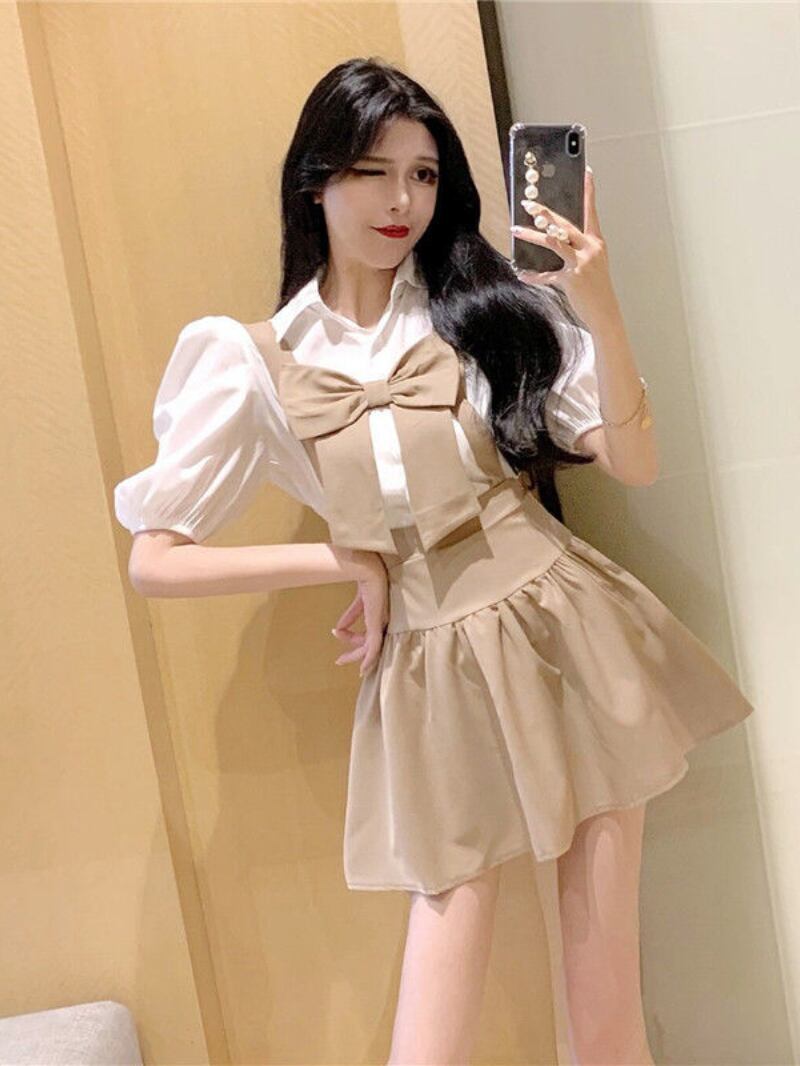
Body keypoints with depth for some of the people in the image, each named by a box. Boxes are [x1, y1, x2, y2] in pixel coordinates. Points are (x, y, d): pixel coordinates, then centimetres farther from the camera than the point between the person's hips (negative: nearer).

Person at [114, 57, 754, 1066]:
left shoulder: (488, 305, 6)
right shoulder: (252, 361, 2)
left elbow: (634, 462, 1)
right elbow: (154, 560, 1)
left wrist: (600, 310, -13)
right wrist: (346, 561, -3)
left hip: (565, 633, 2)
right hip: (432, 670, -1)